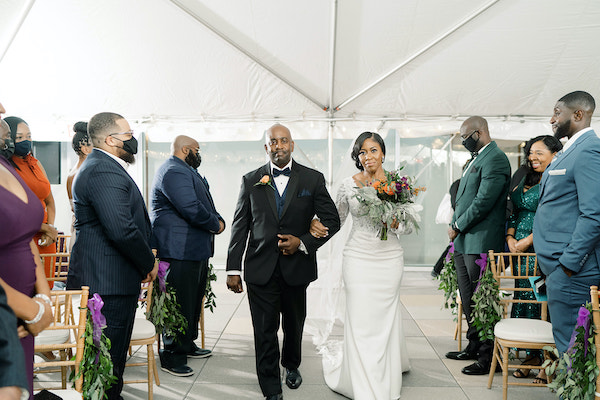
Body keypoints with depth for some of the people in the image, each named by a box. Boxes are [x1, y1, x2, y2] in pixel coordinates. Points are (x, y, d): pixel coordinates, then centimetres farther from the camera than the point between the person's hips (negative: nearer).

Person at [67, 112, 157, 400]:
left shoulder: (97, 167, 19)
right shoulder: (105, 172, -18)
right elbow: (122, 230, -26)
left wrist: (143, 261, 17)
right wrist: (149, 263, -11)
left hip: (97, 278, 11)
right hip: (109, 282, -11)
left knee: (108, 356, 18)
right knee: (109, 357, -2)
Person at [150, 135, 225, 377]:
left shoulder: (186, 172, 20)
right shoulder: (173, 172, -16)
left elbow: (203, 203, 22)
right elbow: (191, 209, -25)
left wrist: (219, 221, 2)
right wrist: (216, 225, -10)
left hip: (196, 249, 11)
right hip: (180, 250, -11)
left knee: (193, 300, 18)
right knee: (180, 303, -5)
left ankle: (186, 345, 31)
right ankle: (171, 356, 5)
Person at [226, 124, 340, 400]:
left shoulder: (313, 179, 1)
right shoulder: (251, 181, 3)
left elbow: (332, 220, 2)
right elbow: (240, 227, 3)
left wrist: (303, 242, -11)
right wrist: (233, 269, -1)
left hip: (297, 266, 1)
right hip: (260, 269, 0)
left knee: (294, 325, 18)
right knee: (265, 331, 1)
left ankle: (291, 365, 46)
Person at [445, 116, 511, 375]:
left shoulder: (495, 159, -13)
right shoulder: (476, 159, 18)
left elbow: (484, 201, -20)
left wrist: (458, 226, -11)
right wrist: (456, 227, 9)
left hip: (480, 242, -10)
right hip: (463, 241, 10)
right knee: (468, 298, 17)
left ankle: (488, 356, 5)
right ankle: (474, 346, 29)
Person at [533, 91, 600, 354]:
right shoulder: (569, 151, 17)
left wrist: (568, 264, -21)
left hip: (571, 269, -10)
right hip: (559, 265, 10)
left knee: (570, 345, -4)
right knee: (568, 342, 16)